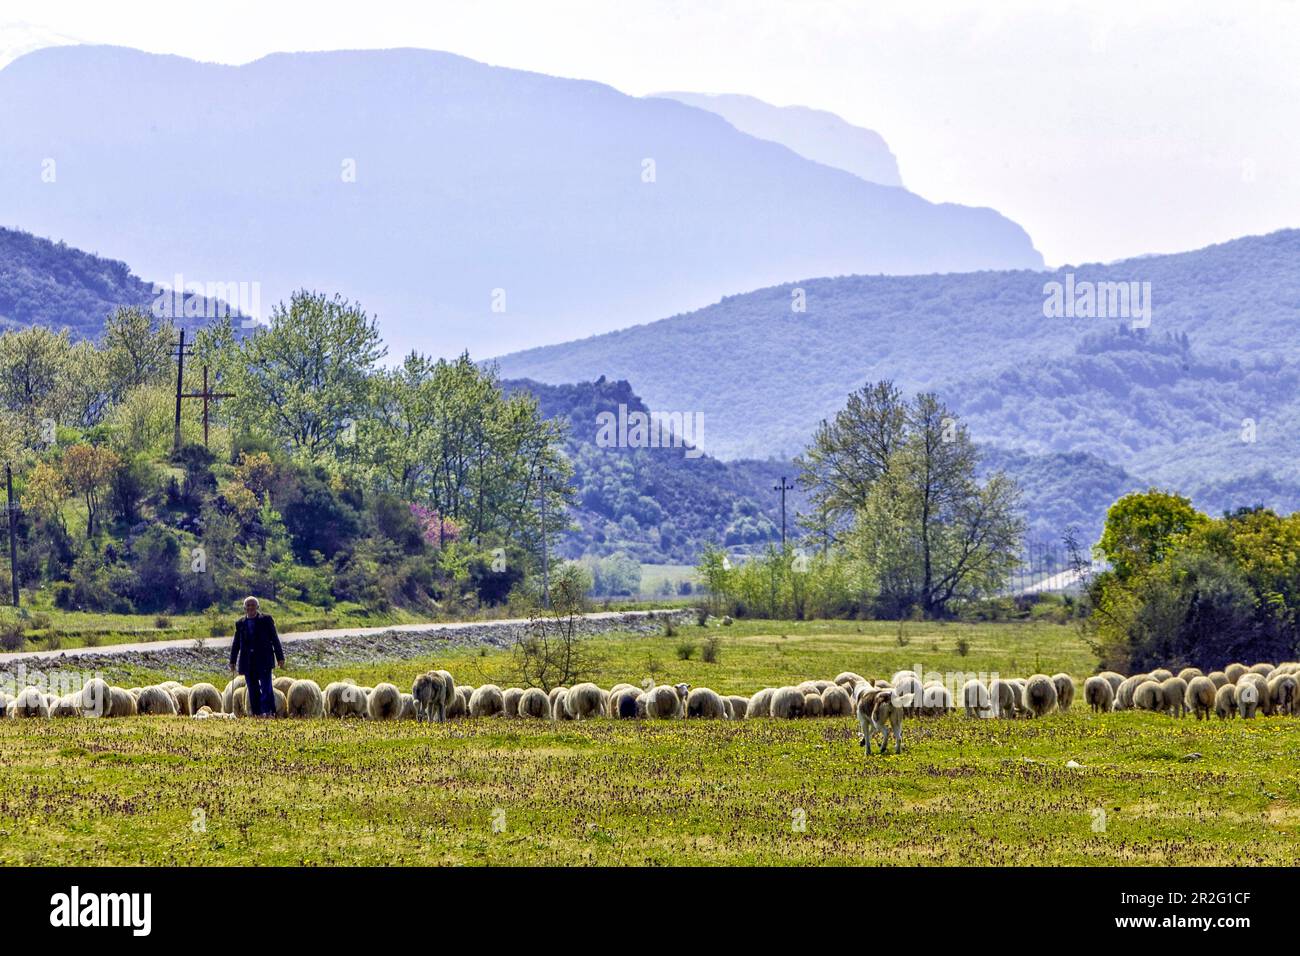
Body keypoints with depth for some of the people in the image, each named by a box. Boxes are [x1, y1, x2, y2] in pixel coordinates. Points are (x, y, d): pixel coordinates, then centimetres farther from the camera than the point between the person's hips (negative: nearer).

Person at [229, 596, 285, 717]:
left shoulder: (266, 620, 3)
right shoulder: (240, 623, 12)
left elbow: (275, 639, 3)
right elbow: (236, 644, 16)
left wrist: (280, 657, -1)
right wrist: (232, 661, 13)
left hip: (264, 660, -3)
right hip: (248, 662, 3)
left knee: (266, 687, -10)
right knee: (253, 689, 3)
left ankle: (269, 712, -11)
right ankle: (257, 713, 6)